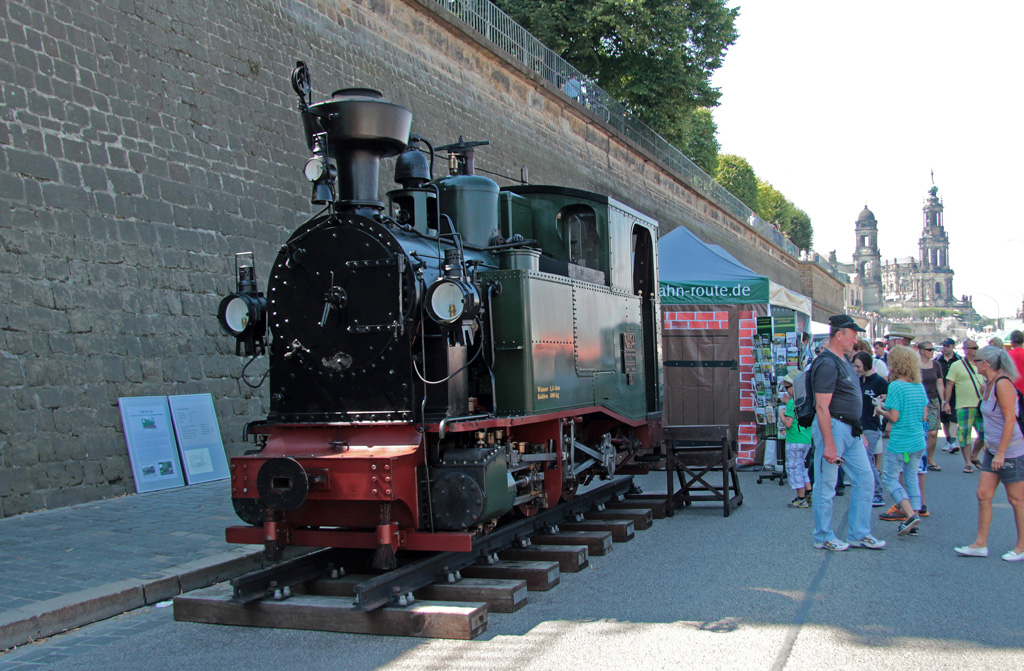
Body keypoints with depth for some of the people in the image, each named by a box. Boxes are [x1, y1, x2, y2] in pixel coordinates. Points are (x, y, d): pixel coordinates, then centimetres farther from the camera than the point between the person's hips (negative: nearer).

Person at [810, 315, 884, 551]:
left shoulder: (844, 360, 14)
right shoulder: (827, 364, -17)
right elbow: (822, 407, -22)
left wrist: (860, 432, 22)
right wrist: (829, 445, -24)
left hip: (851, 429, 10)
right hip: (833, 426, -10)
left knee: (864, 478, 11)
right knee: (826, 485, 1)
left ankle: (859, 534, 19)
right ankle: (823, 537, 11)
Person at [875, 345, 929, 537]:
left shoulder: (896, 386, -14)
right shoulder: (919, 386, 6)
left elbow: (893, 417, -16)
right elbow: (924, 415, 11)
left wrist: (881, 410, 2)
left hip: (899, 443, -7)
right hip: (918, 441, 7)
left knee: (890, 478, 2)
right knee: (912, 479, 13)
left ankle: (910, 514, -13)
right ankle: (913, 516, 12)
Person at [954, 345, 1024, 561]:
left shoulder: (1002, 384, -19)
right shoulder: (989, 384, 8)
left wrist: (1001, 452, -22)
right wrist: (990, 444, 18)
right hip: (994, 450, 9)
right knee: (983, 495, 5)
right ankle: (980, 544, 10)